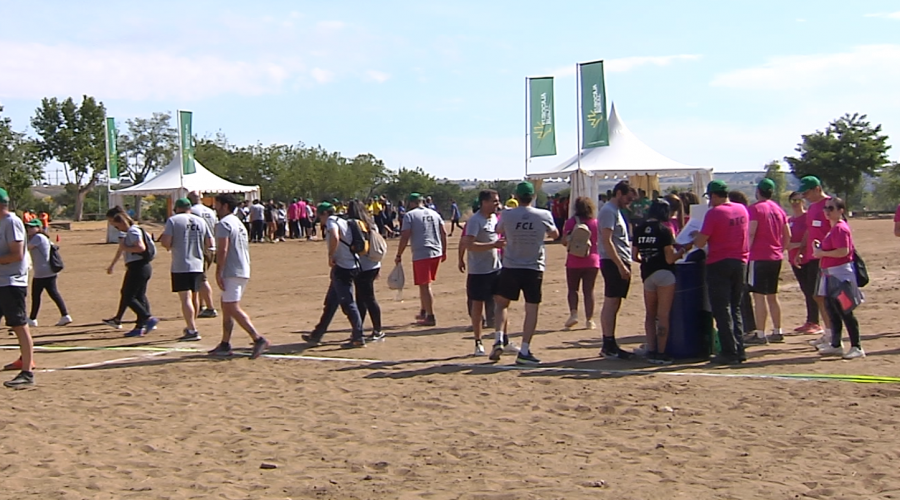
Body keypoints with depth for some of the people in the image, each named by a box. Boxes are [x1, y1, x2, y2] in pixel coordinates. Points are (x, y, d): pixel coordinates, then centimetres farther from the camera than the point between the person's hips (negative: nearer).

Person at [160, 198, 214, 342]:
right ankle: (191, 326, 32)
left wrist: (163, 240, 10)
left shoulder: (173, 220, -4)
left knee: (186, 298, -7)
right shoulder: (201, 221, 9)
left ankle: (192, 331, -14)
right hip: (197, 265, 5)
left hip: (180, 266, -5)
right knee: (195, 296, 18)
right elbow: (209, 243, 10)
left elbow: (166, 242, -12)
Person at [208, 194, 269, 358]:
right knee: (226, 307, 15)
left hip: (231, 273, -10)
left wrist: (218, 273, -20)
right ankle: (225, 345, 17)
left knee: (233, 308, -13)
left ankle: (258, 339, -21)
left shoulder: (224, 223, -10)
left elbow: (222, 249, -19)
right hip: (243, 271, 10)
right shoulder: (239, 223, 21)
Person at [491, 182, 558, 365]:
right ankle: (524, 351, 2)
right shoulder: (544, 215, -6)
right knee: (532, 309, 5)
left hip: (510, 268, 0)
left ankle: (499, 339, -1)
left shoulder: (507, 215, -8)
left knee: (502, 304, 17)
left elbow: (499, 230, 15)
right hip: (534, 269, 0)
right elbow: (555, 234, 13)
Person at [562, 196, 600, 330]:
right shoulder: (596, 223, -1)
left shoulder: (571, 222, -7)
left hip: (574, 261, -2)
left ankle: (573, 313, -7)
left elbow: (564, 242, -4)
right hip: (592, 261, 2)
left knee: (573, 289, 12)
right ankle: (589, 320, 5)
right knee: (589, 290, 6)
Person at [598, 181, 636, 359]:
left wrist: (625, 264, 16)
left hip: (620, 263, 10)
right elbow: (607, 241, -19)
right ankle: (608, 346, -6)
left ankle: (610, 344, 15)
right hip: (613, 263, -10)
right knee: (610, 303, -8)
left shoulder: (616, 211, 20)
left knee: (614, 304, 11)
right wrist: (620, 266, -21)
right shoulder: (609, 211, -11)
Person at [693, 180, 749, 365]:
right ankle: (739, 350, 13)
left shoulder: (714, 213, -14)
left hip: (719, 263, -6)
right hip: (740, 262, 6)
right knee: (736, 308, 15)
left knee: (722, 310, -1)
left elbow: (701, 243, -15)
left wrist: (695, 237, 8)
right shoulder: (742, 210, 6)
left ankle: (729, 353, -4)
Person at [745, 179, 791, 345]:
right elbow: (787, 235, 15)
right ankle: (777, 332, 19)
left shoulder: (755, 209, -10)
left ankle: (760, 334, -7)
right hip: (776, 257, 8)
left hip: (759, 257, -8)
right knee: (772, 295, 16)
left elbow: (751, 233, -18)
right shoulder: (778, 209, 13)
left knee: (759, 295, -6)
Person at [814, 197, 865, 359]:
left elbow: (843, 251, -27)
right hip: (831, 275, 11)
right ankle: (836, 345, 24)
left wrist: (822, 253, -18)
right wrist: (820, 247, 7)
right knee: (832, 310, 15)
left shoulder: (840, 228, -17)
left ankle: (856, 347, -2)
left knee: (844, 311, -7)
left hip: (840, 275, -11)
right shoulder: (834, 228, 15)